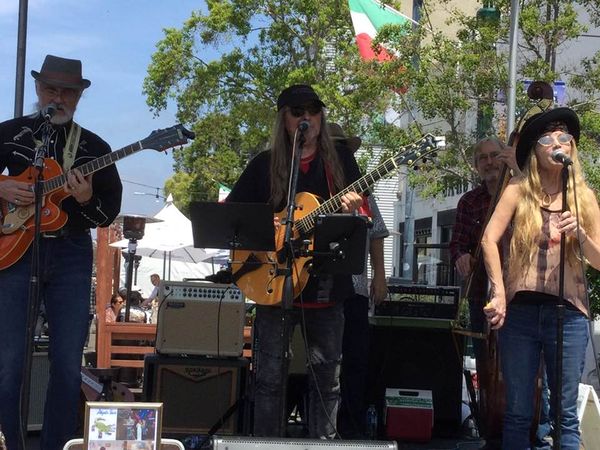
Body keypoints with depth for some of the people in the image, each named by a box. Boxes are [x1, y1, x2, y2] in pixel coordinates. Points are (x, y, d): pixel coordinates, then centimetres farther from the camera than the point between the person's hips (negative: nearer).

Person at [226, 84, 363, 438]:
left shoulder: (341, 160, 8)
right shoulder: (265, 164, 5)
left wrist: (354, 210, -15)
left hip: (327, 284, 1)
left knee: (327, 378, 6)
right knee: (270, 375, 2)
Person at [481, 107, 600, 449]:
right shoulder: (517, 192, 3)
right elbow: (489, 240, -9)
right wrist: (499, 294, -18)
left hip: (568, 312, 1)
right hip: (520, 310, -1)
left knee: (565, 413, 2)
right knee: (518, 412, 6)